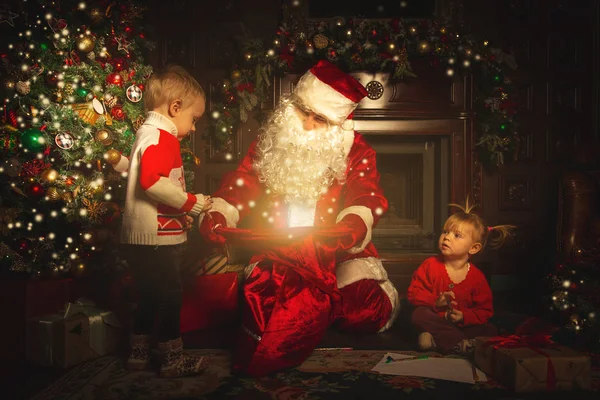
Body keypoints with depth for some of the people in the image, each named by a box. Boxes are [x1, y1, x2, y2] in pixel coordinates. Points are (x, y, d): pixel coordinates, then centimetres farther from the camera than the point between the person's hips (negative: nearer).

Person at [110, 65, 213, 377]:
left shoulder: (147, 133, 18)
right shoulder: (161, 137, -15)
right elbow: (151, 180, -29)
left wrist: (179, 211, 20)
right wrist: (190, 202, -19)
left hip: (142, 239, 10)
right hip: (156, 239, -10)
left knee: (149, 298, 19)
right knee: (168, 297, 2)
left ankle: (139, 354, 31)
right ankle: (173, 359, 14)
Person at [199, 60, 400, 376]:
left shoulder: (355, 150, 4)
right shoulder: (270, 141, 9)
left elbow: (366, 197, -7)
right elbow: (242, 184, 5)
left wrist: (352, 226, -30)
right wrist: (218, 215, -15)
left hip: (333, 249, 0)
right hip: (274, 248, 1)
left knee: (366, 306, -24)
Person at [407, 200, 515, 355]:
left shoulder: (477, 277, -3)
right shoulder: (431, 265, -5)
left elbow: (485, 311, 1)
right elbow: (414, 292, -6)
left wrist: (464, 317, -18)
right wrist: (435, 302, -22)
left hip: (462, 326, 2)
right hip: (435, 323, -1)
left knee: (491, 331, -21)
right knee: (419, 314, -30)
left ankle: (436, 341, -30)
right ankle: (464, 345, -33)